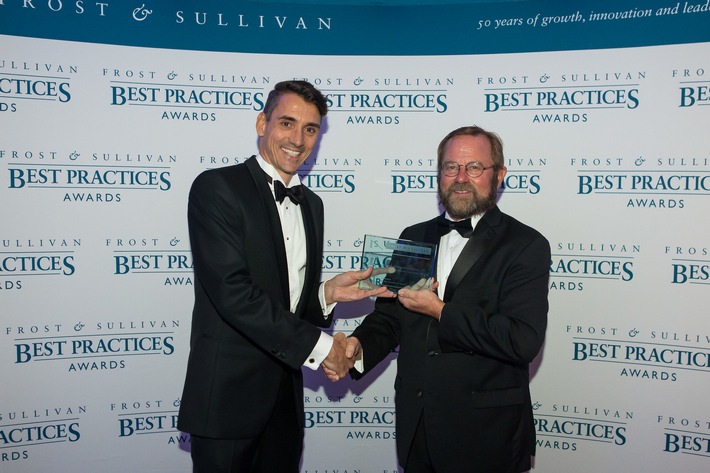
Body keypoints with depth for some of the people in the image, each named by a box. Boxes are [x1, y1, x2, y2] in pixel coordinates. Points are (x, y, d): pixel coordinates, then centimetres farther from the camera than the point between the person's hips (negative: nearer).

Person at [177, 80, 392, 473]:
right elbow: (232, 291, -21)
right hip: (227, 397, -6)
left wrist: (329, 293, -6)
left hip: (286, 398, 6)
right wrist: (316, 345, -17)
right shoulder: (216, 187, -11)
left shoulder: (311, 203, 11)